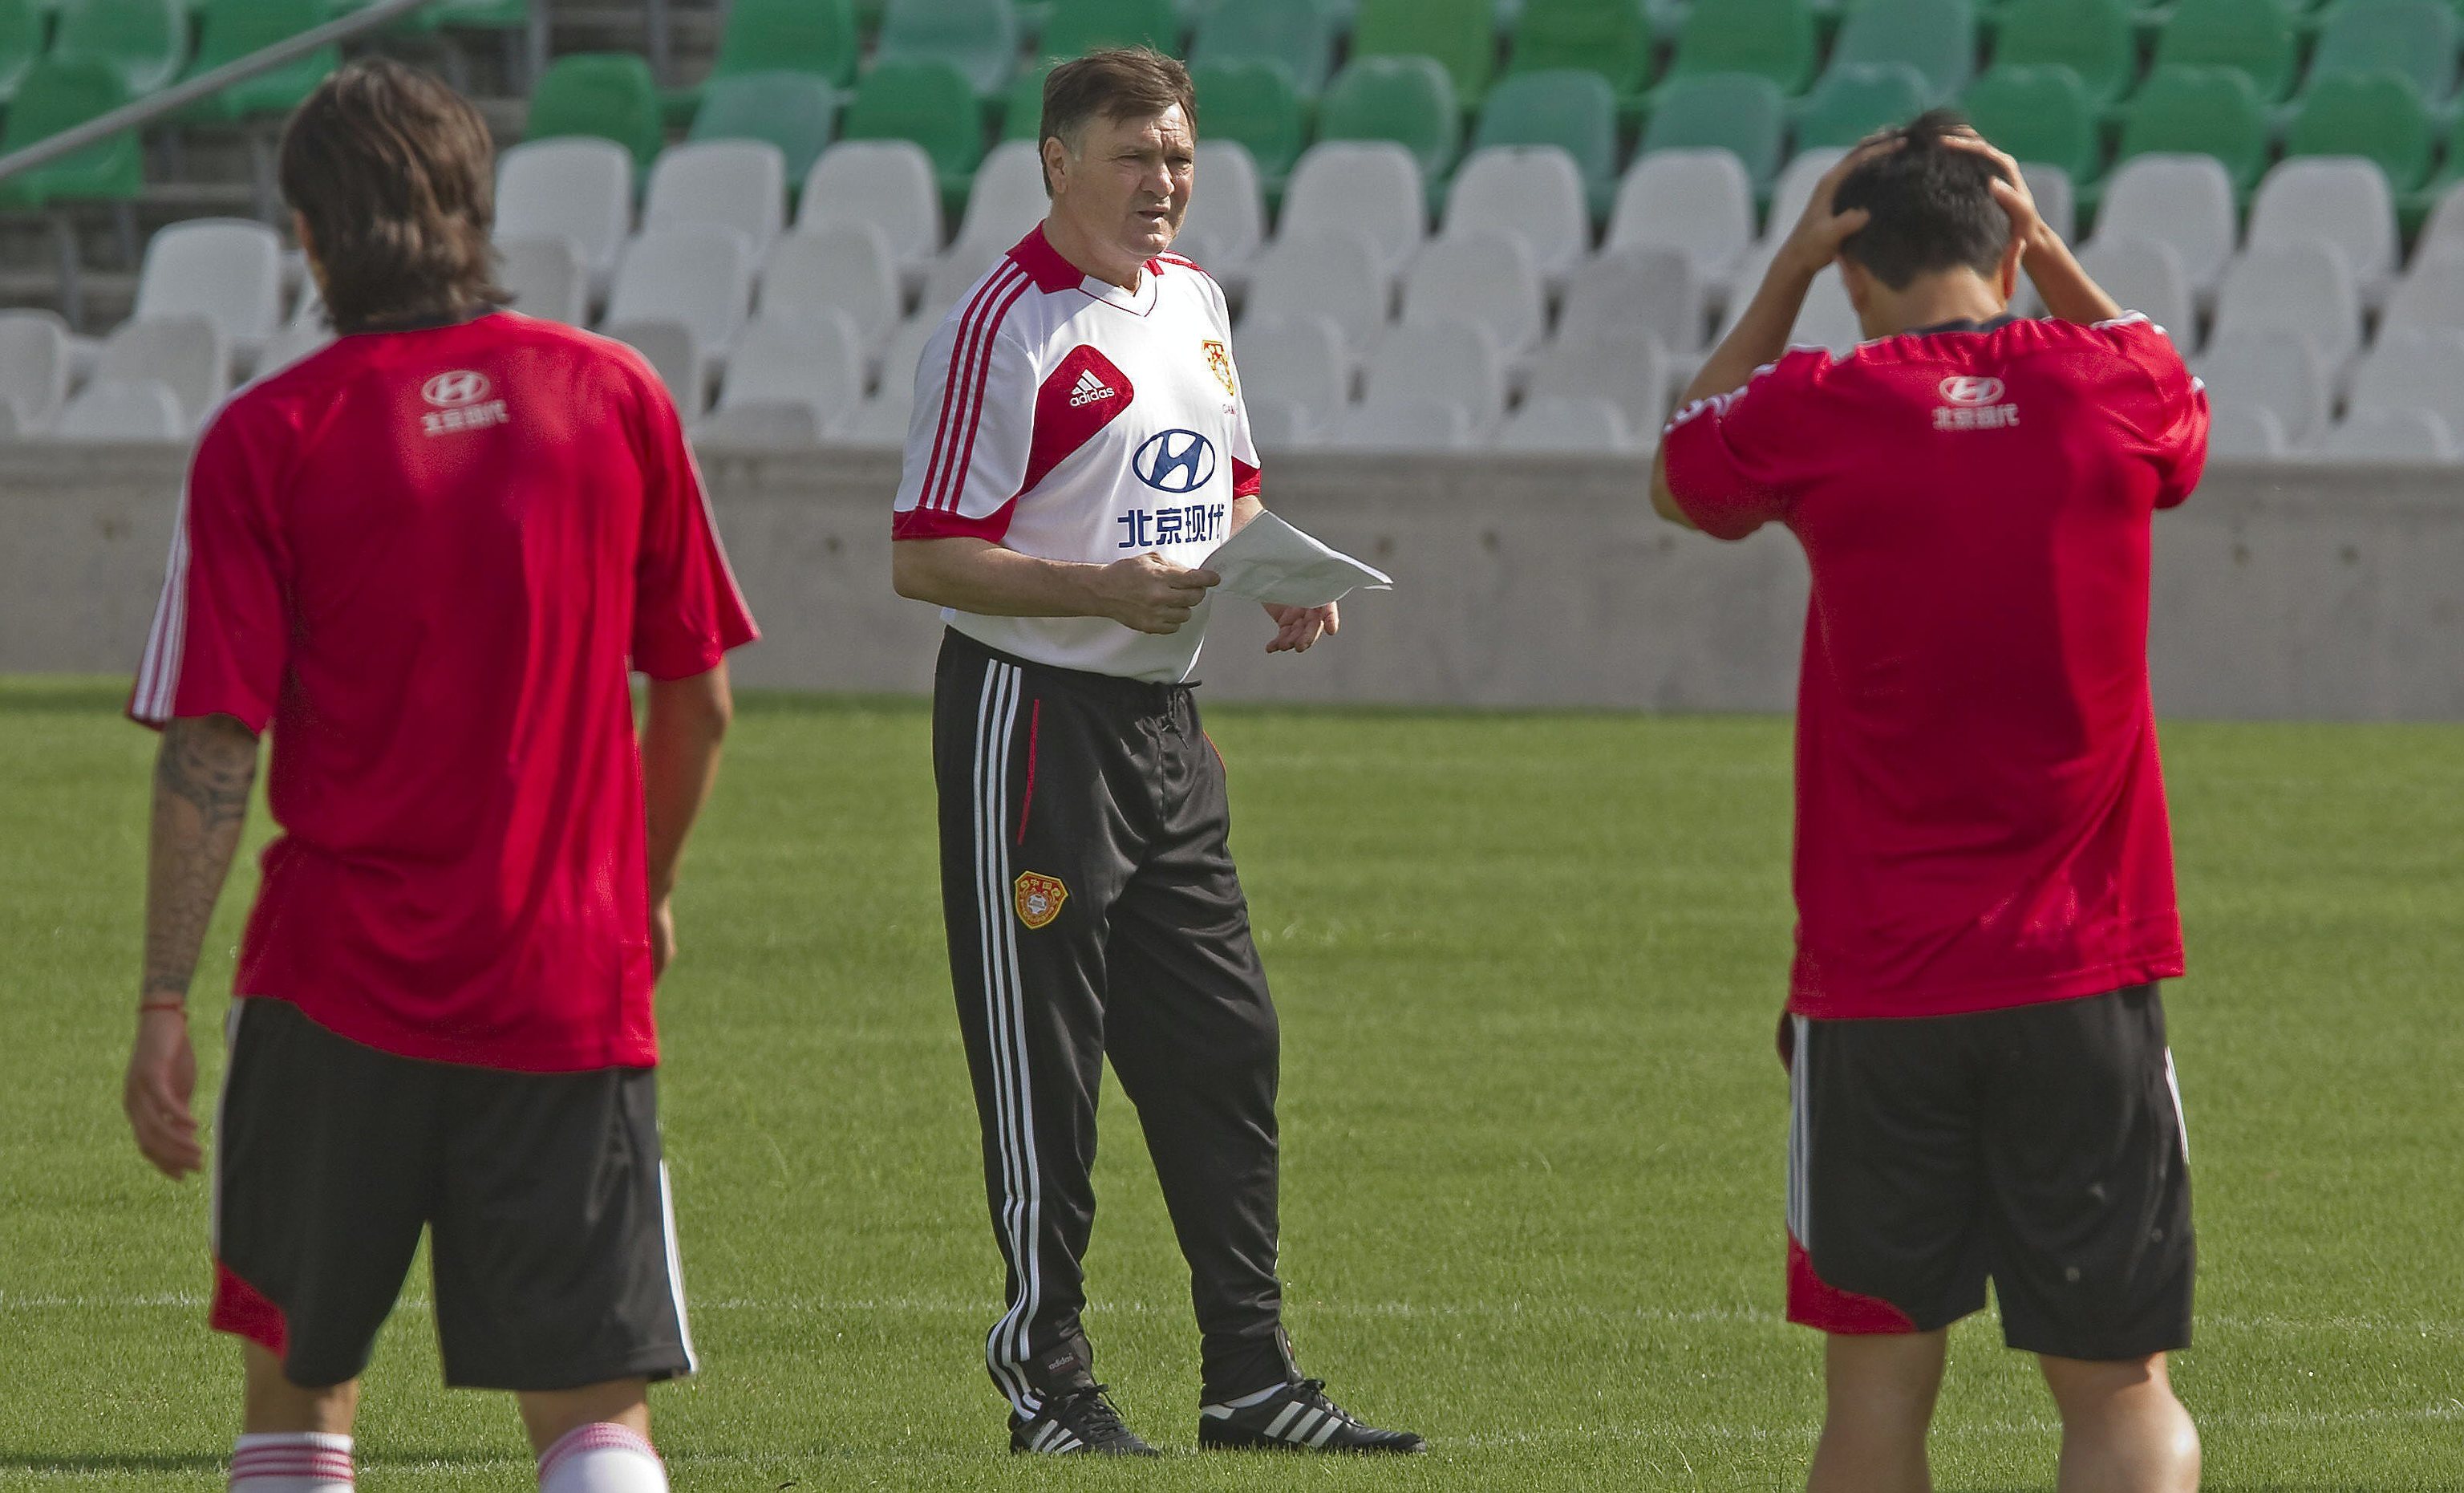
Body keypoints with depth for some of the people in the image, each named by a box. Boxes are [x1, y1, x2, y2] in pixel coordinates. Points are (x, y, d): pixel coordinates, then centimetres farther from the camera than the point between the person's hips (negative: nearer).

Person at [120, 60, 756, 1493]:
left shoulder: (269, 437, -5)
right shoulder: (616, 396, 2)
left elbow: (213, 745, -8)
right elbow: (699, 698, 9)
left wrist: (166, 1002, -4)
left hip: (336, 988, -1)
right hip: (573, 985, 1)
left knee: (300, 1374, 16)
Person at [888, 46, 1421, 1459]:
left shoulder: (1193, 298, 13)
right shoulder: (1004, 326, -13)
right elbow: (925, 556, -15)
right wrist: (1103, 589, -25)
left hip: (1164, 719, 8)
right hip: (1032, 716, -8)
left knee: (1226, 1048, 8)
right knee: (1043, 1068, -3)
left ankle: (1253, 1378, 13)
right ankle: (1048, 1379, 4)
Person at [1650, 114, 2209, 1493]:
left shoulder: (1820, 411, -6)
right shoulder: (2114, 392, -3)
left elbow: (1680, 479, 19)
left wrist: (1785, 274, 16)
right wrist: (2047, 251, 19)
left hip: (1873, 988, 0)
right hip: (2082, 987, 0)